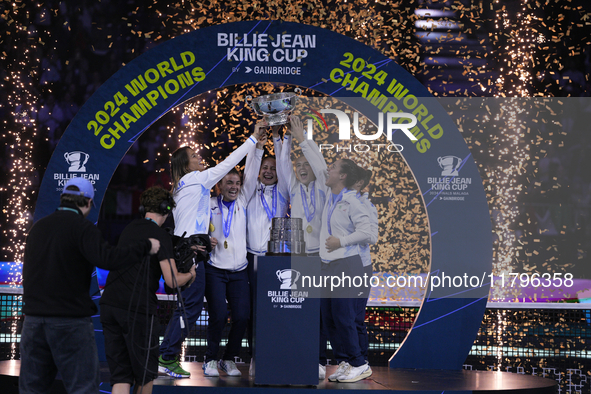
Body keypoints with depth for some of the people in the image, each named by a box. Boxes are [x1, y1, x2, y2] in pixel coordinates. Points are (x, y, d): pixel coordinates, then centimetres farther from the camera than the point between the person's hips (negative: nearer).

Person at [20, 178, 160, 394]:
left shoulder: (37, 227, 13)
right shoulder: (82, 228, -9)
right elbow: (107, 258, -24)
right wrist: (146, 246, -16)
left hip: (33, 317, 6)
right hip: (71, 320, -6)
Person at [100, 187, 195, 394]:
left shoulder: (129, 229, 17)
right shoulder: (160, 235, -4)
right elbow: (172, 280, -12)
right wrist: (190, 274, 10)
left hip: (109, 304, 6)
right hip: (138, 308, -6)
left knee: (121, 376, 6)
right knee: (145, 373, 12)